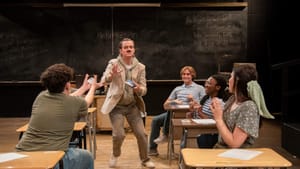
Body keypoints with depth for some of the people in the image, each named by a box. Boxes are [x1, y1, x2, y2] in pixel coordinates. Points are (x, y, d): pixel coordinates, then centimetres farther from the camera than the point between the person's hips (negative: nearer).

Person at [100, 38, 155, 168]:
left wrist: (139, 89, -25)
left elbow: (144, 89, -1)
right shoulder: (113, 63, -7)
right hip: (116, 105, -2)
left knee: (141, 134, 0)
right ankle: (115, 155, 22)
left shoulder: (140, 67, -1)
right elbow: (104, 80, -20)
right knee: (119, 135, -11)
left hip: (133, 106, 3)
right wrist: (111, 75, -43)